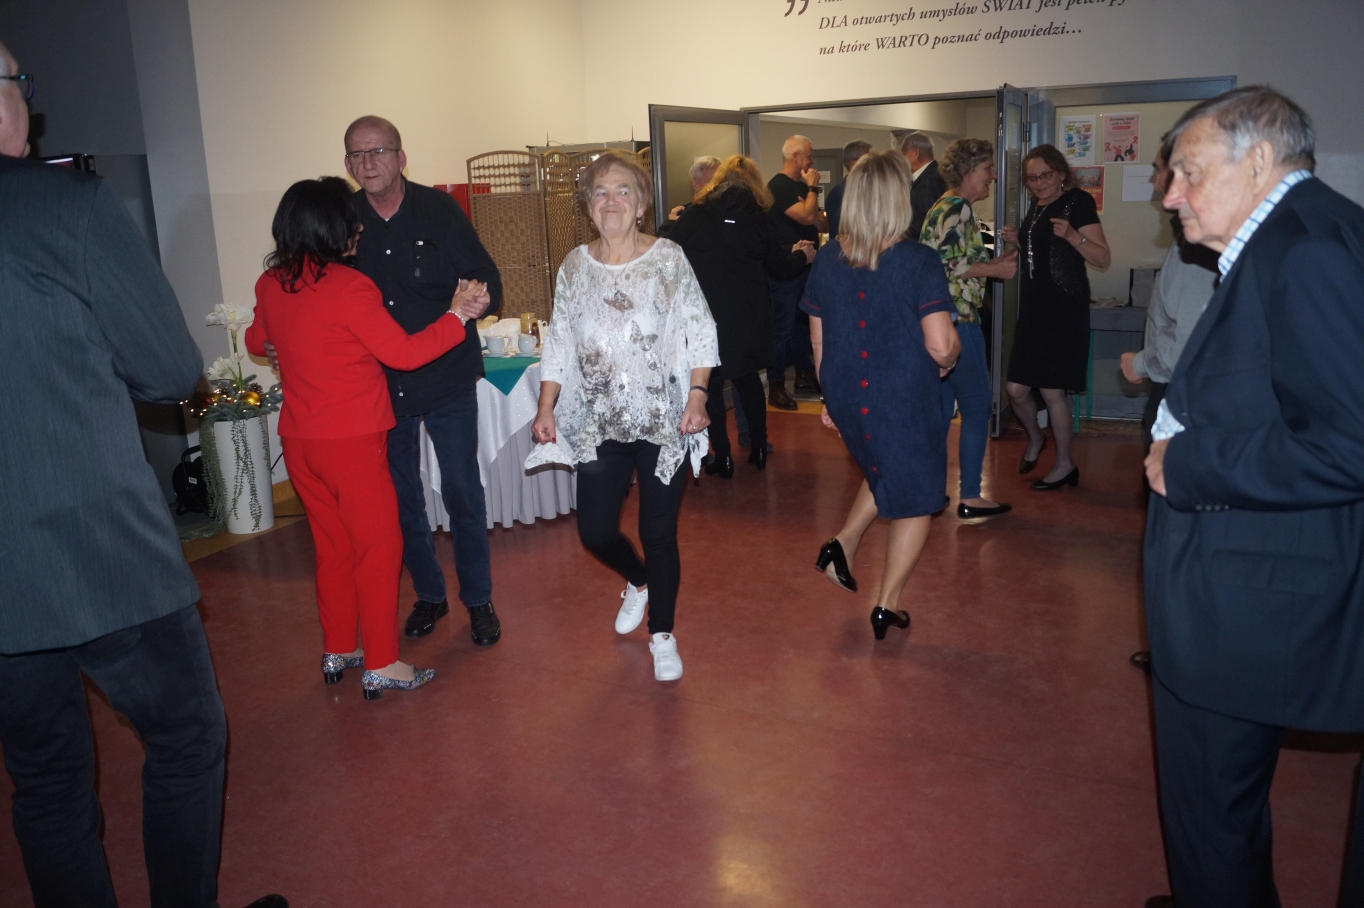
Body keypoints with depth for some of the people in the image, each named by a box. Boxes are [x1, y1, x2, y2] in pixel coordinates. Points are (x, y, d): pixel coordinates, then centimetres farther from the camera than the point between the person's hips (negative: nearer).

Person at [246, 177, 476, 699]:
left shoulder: (271, 283, 4)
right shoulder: (348, 288, -18)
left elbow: (257, 342, 22)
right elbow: (404, 353, -15)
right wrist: (457, 314, -6)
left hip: (298, 439, 7)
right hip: (351, 440, -7)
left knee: (332, 545, 19)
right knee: (379, 546, 4)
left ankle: (337, 651, 30)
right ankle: (381, 666, 10)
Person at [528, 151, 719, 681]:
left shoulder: (669, 259, -4)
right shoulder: (575, 267, 4)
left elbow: (699, 331, -3)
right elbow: (559, 343, 8)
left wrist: (697, 394, -13)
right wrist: (546, 408, 2)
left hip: (663, 421, -3)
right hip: (599, 424, 3)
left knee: (659, 533, 2)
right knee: (594, 531, 3)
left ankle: (662, 635, 24)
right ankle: (638, 581, 39)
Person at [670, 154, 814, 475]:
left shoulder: (692, 216, -5)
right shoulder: (758, 219, 1)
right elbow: (779, 269, 10)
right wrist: (801, 256, 29)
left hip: (703, 316, -2)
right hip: (748, 317, 3)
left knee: (710, 383, 8)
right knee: (747, 378, 20)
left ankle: (722, 458, 11)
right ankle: (758, 448, 27)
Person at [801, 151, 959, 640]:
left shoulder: (827, 259, -2)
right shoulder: (919, 261, -16)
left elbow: (819, 341, 6)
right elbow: (941, 345, -21)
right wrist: (949, 358, 3)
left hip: (845, 396, 5)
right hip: (905, 399, -5)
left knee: (884, 473, 32)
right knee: (915, 499, 14)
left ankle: (843, 543, 17)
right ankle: (887, 606, 19)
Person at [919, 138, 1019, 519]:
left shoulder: (942, 207, 17)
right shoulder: (958, 207, -13)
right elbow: (944, 263, -22)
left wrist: (994, 263, 14)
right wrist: (994, 269, -12)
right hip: (957, 322, -10)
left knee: (940, 409, 14)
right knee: (977, 409, -1)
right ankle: (970, 497, 6)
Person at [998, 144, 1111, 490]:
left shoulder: (1078, 203, -8)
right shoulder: (1036, 208, 14)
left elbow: (1103, 258, -13)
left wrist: (1072, 235, -28)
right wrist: (1017, 240, 10)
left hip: (1064, 310, -7)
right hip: (1033, 307, 7)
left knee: (1051, 391, -3)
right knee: (1016, 389, 5)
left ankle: (1065, 465, 14)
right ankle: (1035, 438, 34)